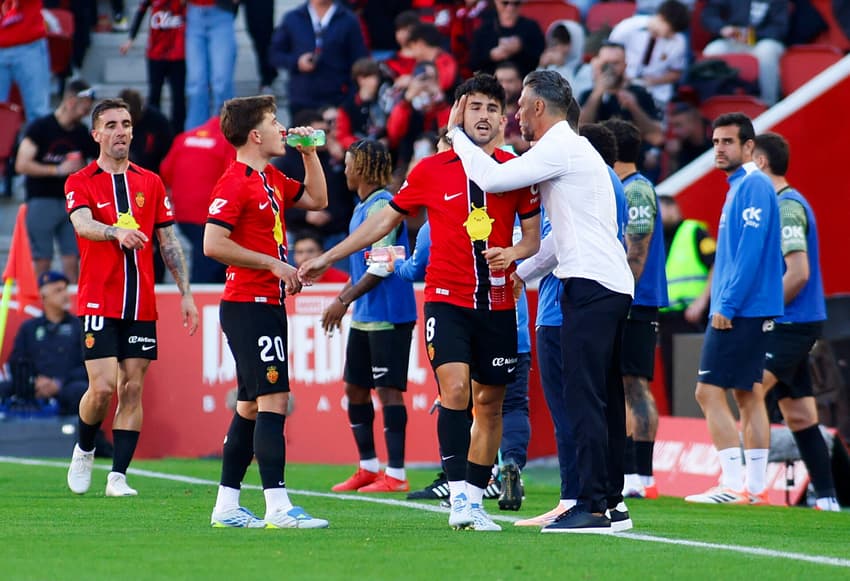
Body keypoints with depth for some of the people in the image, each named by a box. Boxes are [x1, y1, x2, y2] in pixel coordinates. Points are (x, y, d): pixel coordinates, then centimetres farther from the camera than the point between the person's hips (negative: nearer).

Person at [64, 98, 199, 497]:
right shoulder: (80, 183, 0)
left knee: (133, 388, 0)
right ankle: (84, 450, 16)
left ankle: (118, 476, 3)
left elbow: (169, 243, 13)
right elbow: (83, 224, -21)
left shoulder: (151, 183, 11)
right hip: (98, 303, -4)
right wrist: (118, 231, -41)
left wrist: (185, 293, 6)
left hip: (141, 305, 4)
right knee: (103, 386, -11)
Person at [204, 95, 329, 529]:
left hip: (268, 305, 10)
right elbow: (213, 244, -21)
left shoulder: (271, 180, 15)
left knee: (252, 405, 11)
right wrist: (274, 264, -18)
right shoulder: (235, 182, -13)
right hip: (248, 306, -10)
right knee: (273, 399, -14)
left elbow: (317, 199, 31)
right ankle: (277, 506, -18)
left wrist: (309, 152, 17)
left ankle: (226, 505, 15)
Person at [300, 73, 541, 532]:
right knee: (454, 388, -20)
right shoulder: (430, 171, 1)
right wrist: (327, 258, 14)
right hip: (447, 299, -2)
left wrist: (512, 252, -14)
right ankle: (458, 498, -23)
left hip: (497, 303, 2)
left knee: (489, 403, 5)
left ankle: (475, 501, 16)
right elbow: (385, 220, 12)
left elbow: (533, 234, 10)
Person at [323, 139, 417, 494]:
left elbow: (382, 266, -20)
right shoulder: (362, 208, 15)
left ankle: (395, 475, -6)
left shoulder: (382, 206, -15)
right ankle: (368, 467, 22)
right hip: (363, 317, 10)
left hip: (388, 315, -10)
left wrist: (345, 300, -19)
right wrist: (342, 298, 22)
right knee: (355, 387, 13)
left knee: (388, 389, -8)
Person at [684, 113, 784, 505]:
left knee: (709, 392, -11)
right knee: (748, 395, 9)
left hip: (739, 311, -10)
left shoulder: (752, 186, -13)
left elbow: (751, 251, -21)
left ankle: (733, 484, -13)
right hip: (750, 311, 10)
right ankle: (755, 486, 9)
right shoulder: (739, 186, 17)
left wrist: (727, 305, -20)